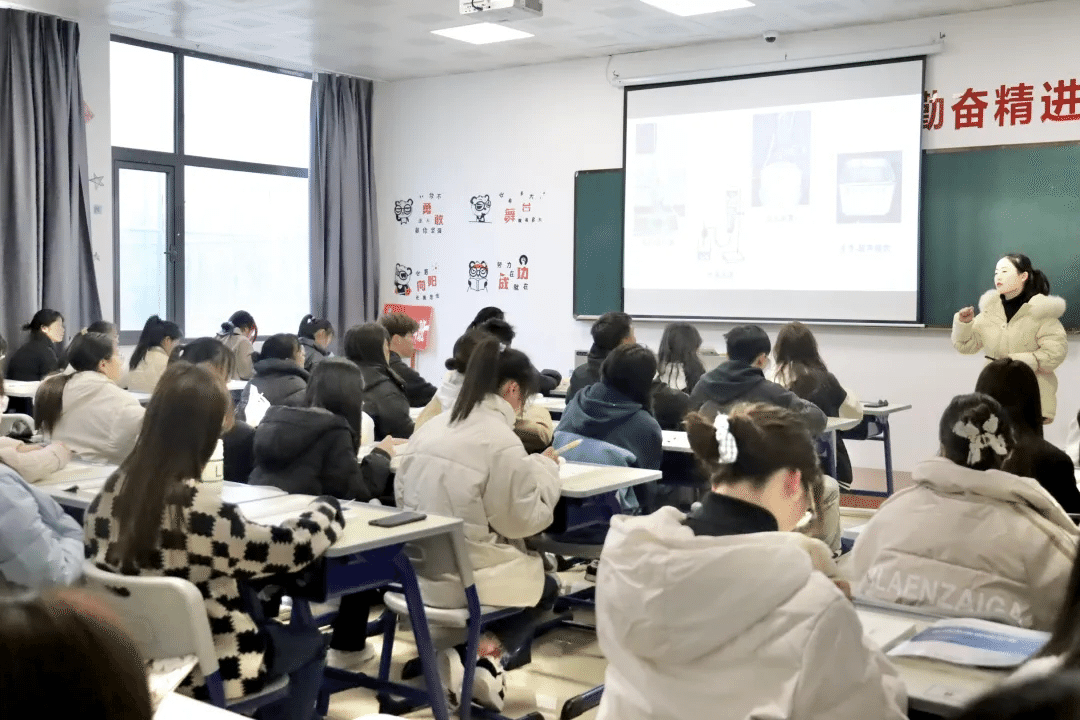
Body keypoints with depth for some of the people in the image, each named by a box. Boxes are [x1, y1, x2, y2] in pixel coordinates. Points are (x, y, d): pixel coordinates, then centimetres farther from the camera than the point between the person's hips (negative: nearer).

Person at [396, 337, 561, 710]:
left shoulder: (431, 427, 4)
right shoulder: (501, 441, -19)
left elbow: (401, 496, 13)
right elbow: (523, 520, -11)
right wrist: (544, 468, 3)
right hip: (463, 576, -7)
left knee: (531, 568, 29)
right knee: (546, 585, 23)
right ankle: (485, 658, 4)